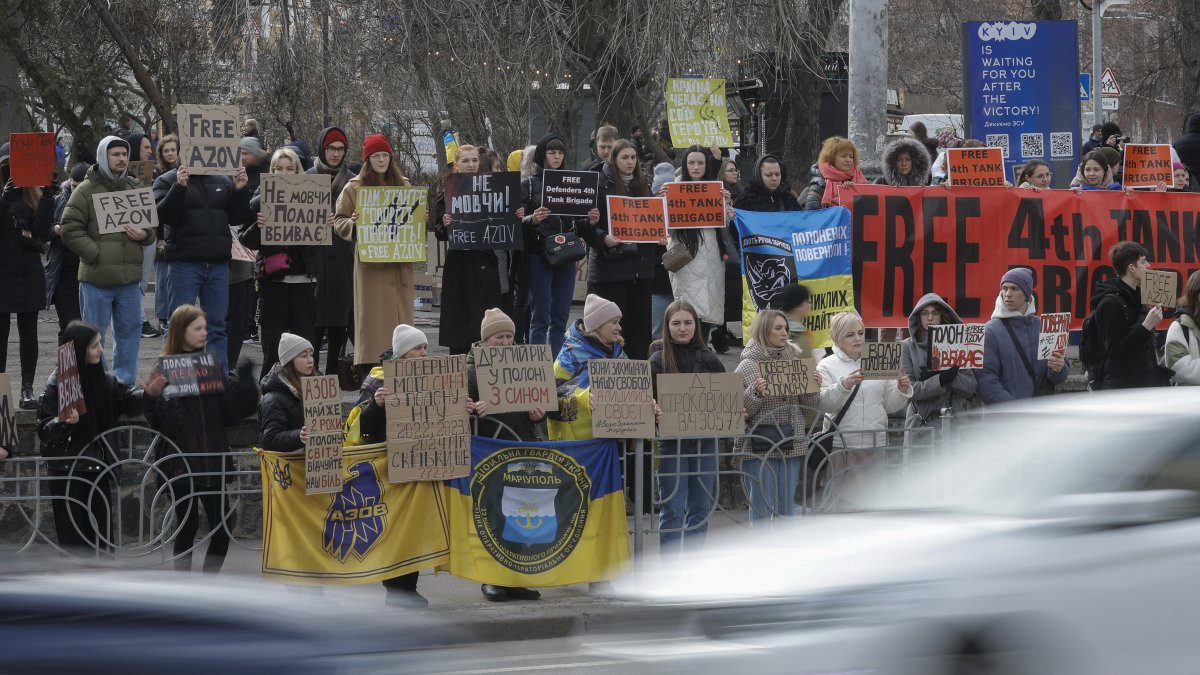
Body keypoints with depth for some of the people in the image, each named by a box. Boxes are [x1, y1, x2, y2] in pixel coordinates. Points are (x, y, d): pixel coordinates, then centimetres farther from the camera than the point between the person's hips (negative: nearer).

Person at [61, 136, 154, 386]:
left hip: (129, 276, 5)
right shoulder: (87, 190, -3)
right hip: (97, 277, -5)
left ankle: (125, 383, 17)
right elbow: (70, 229, -7)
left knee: (129, 332, 8)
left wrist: (144, 235, -2)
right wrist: (96, 254, -13)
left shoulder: (135, 189, 13)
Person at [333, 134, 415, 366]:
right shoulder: (354, 187, 2)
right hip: (370, 263, -3)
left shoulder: (403, 186, 13)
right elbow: (339, 222, 3)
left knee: (402, 318, 2)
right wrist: (353, 223, -17)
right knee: (373, 321, -6)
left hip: (400, 263, 3)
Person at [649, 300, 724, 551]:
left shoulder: (708, 359, 8)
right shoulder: (659, 360, -1)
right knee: (673, 512, -3)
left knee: (700, 510, 9)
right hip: (672, 443, -4)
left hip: (705, 443, 4)